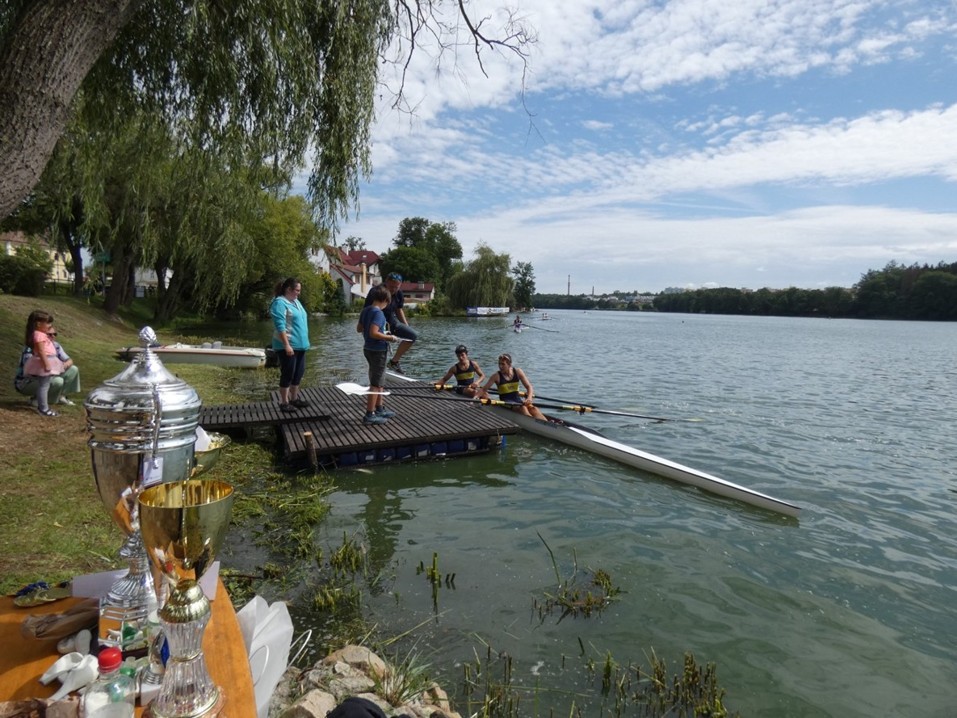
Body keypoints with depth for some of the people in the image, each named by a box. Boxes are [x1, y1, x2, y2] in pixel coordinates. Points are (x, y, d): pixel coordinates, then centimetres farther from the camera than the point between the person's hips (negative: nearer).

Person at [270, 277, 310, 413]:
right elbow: (280, 326, -21)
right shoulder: (280, 303, -14)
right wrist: (287, 345, -25)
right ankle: (284, 403, 7)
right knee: (287, 374, -3)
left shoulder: (296, 301, 14)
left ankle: (294, 398, 28)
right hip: (287, 346, -9)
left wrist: (304, 341, 22)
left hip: (300, 344, 9)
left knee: (299, 372, 15)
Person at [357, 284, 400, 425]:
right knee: (375, 383, -1)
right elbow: (373, 333, -28)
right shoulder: (378, 313, -20)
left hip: (369, 349, 9)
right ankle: (369, 415, 5)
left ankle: (380, 409, 31)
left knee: (380, 381, 21)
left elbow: (359, 329, 14)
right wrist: (390, 338, -17)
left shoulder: (366, 310, 6)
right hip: (378, 351, -9)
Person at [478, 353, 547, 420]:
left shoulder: (518, 372, 0)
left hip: (518, 398, 3)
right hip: (506, 401, -3)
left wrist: (529, 398, -22)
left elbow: (529, 386, -3)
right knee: (523, 408, -33)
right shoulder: (497, 376, -6)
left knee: (533, 408, -26)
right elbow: (484, 389, -2)